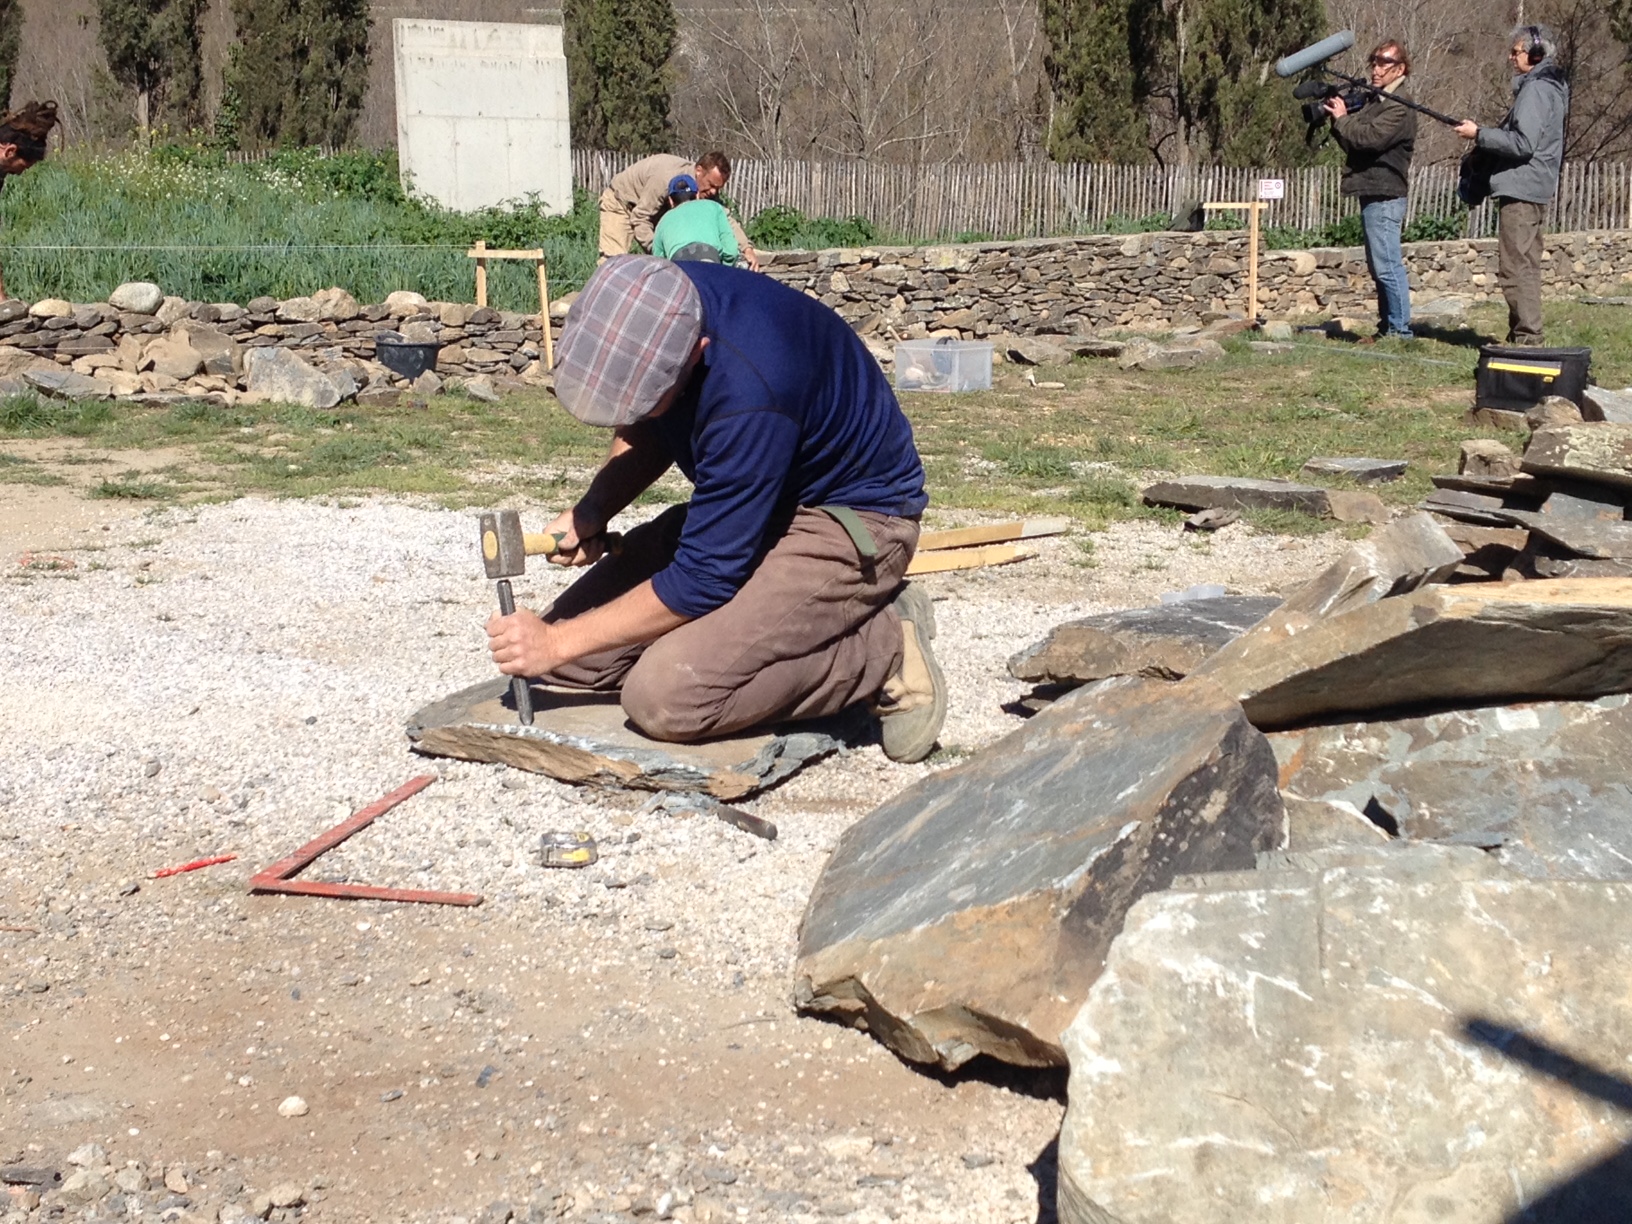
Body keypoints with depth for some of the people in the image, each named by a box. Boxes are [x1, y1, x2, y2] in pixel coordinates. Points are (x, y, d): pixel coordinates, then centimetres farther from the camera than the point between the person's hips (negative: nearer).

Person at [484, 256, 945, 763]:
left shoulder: (749, 390, -36)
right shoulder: (650, 310, -13)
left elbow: (703, 579, -28)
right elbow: (644, 433, 10)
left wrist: (557, 643, -20)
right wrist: (593, 508, -9)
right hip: (746, 501, 8)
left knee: (666, 698, -28)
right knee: (562, 657, -2)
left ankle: (884, 649, -9)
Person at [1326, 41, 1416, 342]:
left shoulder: (1400, 106, -11)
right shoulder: (1375, 100, 19)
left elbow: (1370, 138, -23)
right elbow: (1352, 143, 18)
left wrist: (1342, 118, -9)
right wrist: (1337, 119, 2)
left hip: (1384, 195, -10)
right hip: (1373, 194, 10)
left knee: (1388, 266, -11)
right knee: (1380, 268, 13)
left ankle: (1400, 331, -9)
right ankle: (1387, 329, 19)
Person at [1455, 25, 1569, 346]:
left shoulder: (1536, 89, -14)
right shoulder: (1548, 86, 17)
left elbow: (1523, 143, -23)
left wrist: (1479, 134, -15)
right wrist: (1484, 134, 11)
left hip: (1522, 190, -11)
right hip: (1533, 188, 11)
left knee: (1516, 268, -11)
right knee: (1525, 267, 16)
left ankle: (1527, 339, -12)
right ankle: (1523, 335, 23)